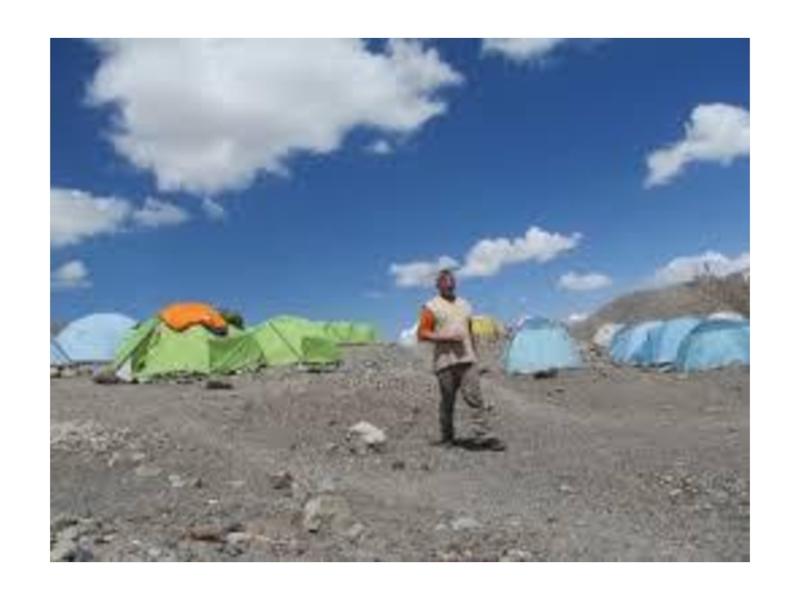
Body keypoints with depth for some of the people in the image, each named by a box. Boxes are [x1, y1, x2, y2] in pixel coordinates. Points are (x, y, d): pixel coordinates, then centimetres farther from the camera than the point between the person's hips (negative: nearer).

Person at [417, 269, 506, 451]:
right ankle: (447, 437, 18)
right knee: (447, 401, 4)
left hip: (467, 360, 4)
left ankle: (484, 436, -4)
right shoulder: (431, 307, 1)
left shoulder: (464, 305, 18)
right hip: (445, 361, -4)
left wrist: (475, 355, 19)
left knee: (475, 397, -4)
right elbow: (422, 334, -6)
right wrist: (446, 337, -15)